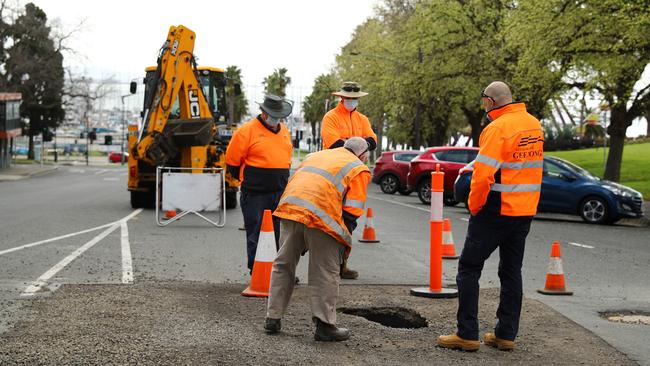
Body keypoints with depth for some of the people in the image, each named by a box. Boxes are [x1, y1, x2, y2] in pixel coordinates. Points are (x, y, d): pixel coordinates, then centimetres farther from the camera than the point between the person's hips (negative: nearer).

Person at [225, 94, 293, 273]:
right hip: (255, 195, -6)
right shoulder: (247, 131, -8)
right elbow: (232, 162, -3)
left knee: (281, 235, 9)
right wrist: (247, 180, 6)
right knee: (256, 235, 0)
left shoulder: (284, 131, 13)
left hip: (280, 193, 6)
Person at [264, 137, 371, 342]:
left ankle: (273, 319, 22)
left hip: (289, 208, 5)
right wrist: (344, 243, 10)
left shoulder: (315, 155, 33)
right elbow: (352, 211, 4)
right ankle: (324, 325, 5)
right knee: (326, 272, 6)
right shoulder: (359, 169, 15)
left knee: (283, 265, 17)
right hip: (320, 215, -5)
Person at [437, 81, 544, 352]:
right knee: (512, 271, 14)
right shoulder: (534, 125, 8)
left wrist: (474, 205, -9)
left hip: (496, 211, -7)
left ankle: (467, 334, 1)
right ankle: (506, 334, 17)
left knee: (469, 268, 2)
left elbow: (483, 175, -21)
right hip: (526, 210, 8)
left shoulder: (497, 129, -17)